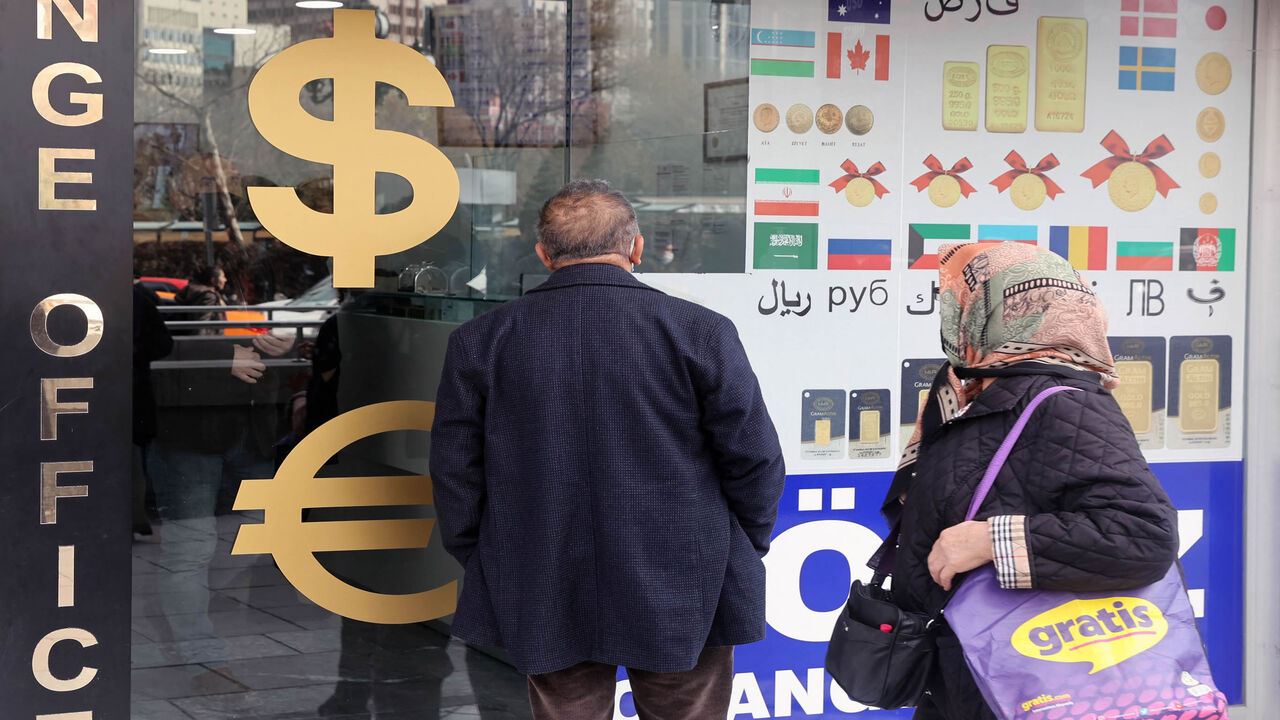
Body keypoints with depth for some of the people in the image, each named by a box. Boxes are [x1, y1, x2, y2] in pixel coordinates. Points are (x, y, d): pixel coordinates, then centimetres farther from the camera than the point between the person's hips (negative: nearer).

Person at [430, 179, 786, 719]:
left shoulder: (480, 342, -3)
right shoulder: (699, 332, -9)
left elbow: (456, 473, 0)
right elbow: (754, 459, -6)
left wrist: (484, 566, 13)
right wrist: (744, 551, 10)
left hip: (545, 607, 2)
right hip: (682, 598, -1)